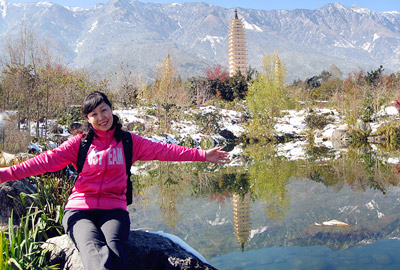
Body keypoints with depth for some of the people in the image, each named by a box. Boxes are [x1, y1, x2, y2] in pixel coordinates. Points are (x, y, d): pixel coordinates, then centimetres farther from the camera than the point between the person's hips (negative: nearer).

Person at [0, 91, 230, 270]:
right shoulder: (80, 142, 9)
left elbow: (161, 150, 8)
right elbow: (47, 160, -1)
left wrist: (202, 155, 3)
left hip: (113, 209, 1)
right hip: (80, 209, -1)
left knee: (113, 248, -31)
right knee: (93, 248, -32)